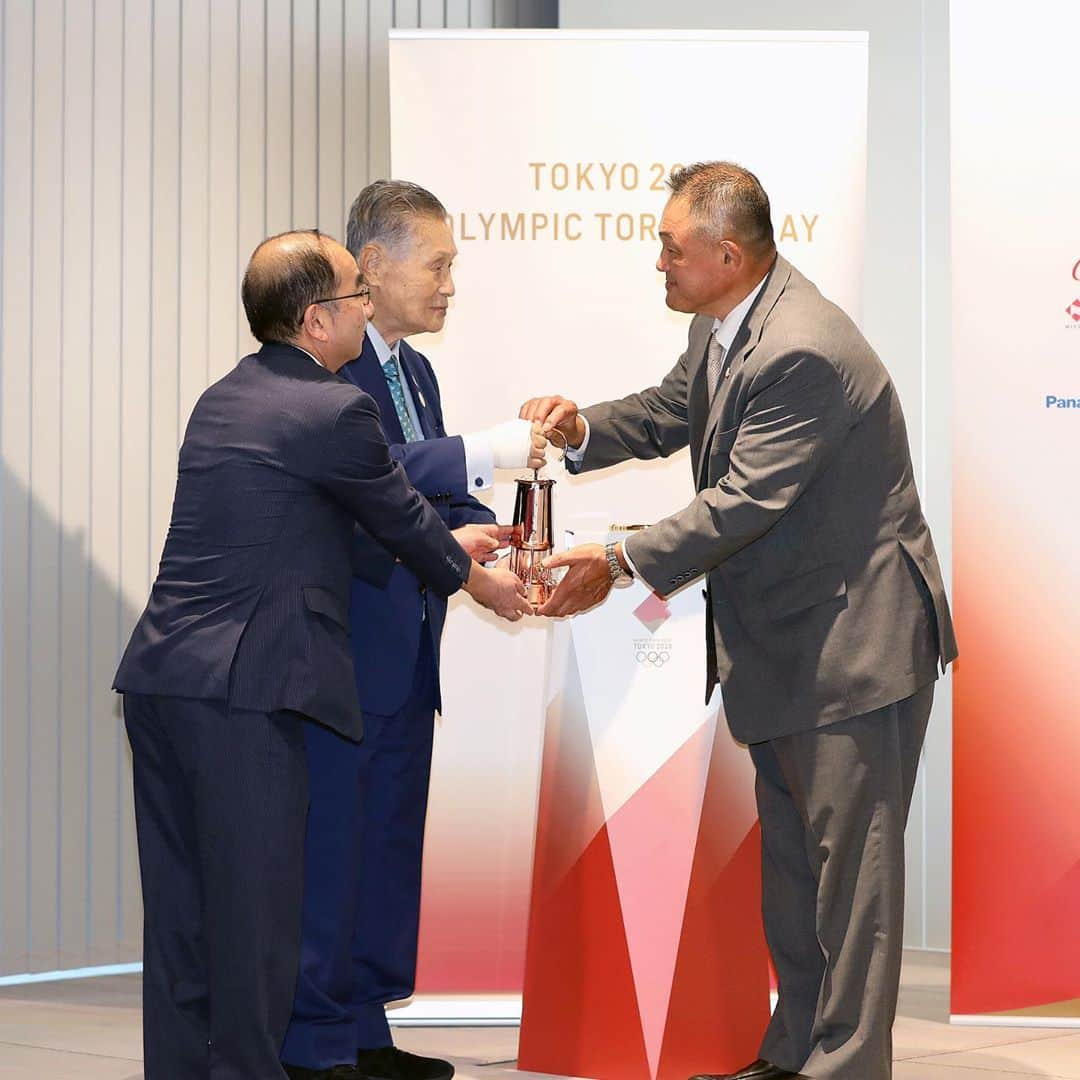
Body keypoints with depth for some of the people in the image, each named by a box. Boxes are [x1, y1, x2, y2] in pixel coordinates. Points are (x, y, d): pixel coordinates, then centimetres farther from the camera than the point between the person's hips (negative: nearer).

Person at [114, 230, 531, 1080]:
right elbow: (403, 519, 5)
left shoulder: (223, 399, 17)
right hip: (244, 688, -9)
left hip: (160, 675, 9)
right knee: (254, 904, -1)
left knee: (181, 907, 12)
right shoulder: (334, 410, -9)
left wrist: (453, 548, 35)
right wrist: (479, 583, 23)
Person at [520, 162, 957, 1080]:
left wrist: (622, 563, -22)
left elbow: (745, 502, -26)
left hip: (856, 642, -11)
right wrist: (584, 429, -1)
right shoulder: (724, 330, 5)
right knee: (791, 851, 16)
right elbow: (669, 414, 20)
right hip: (785, 643, 11)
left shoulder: (803, 355, -27)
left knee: (849, 855, -4)